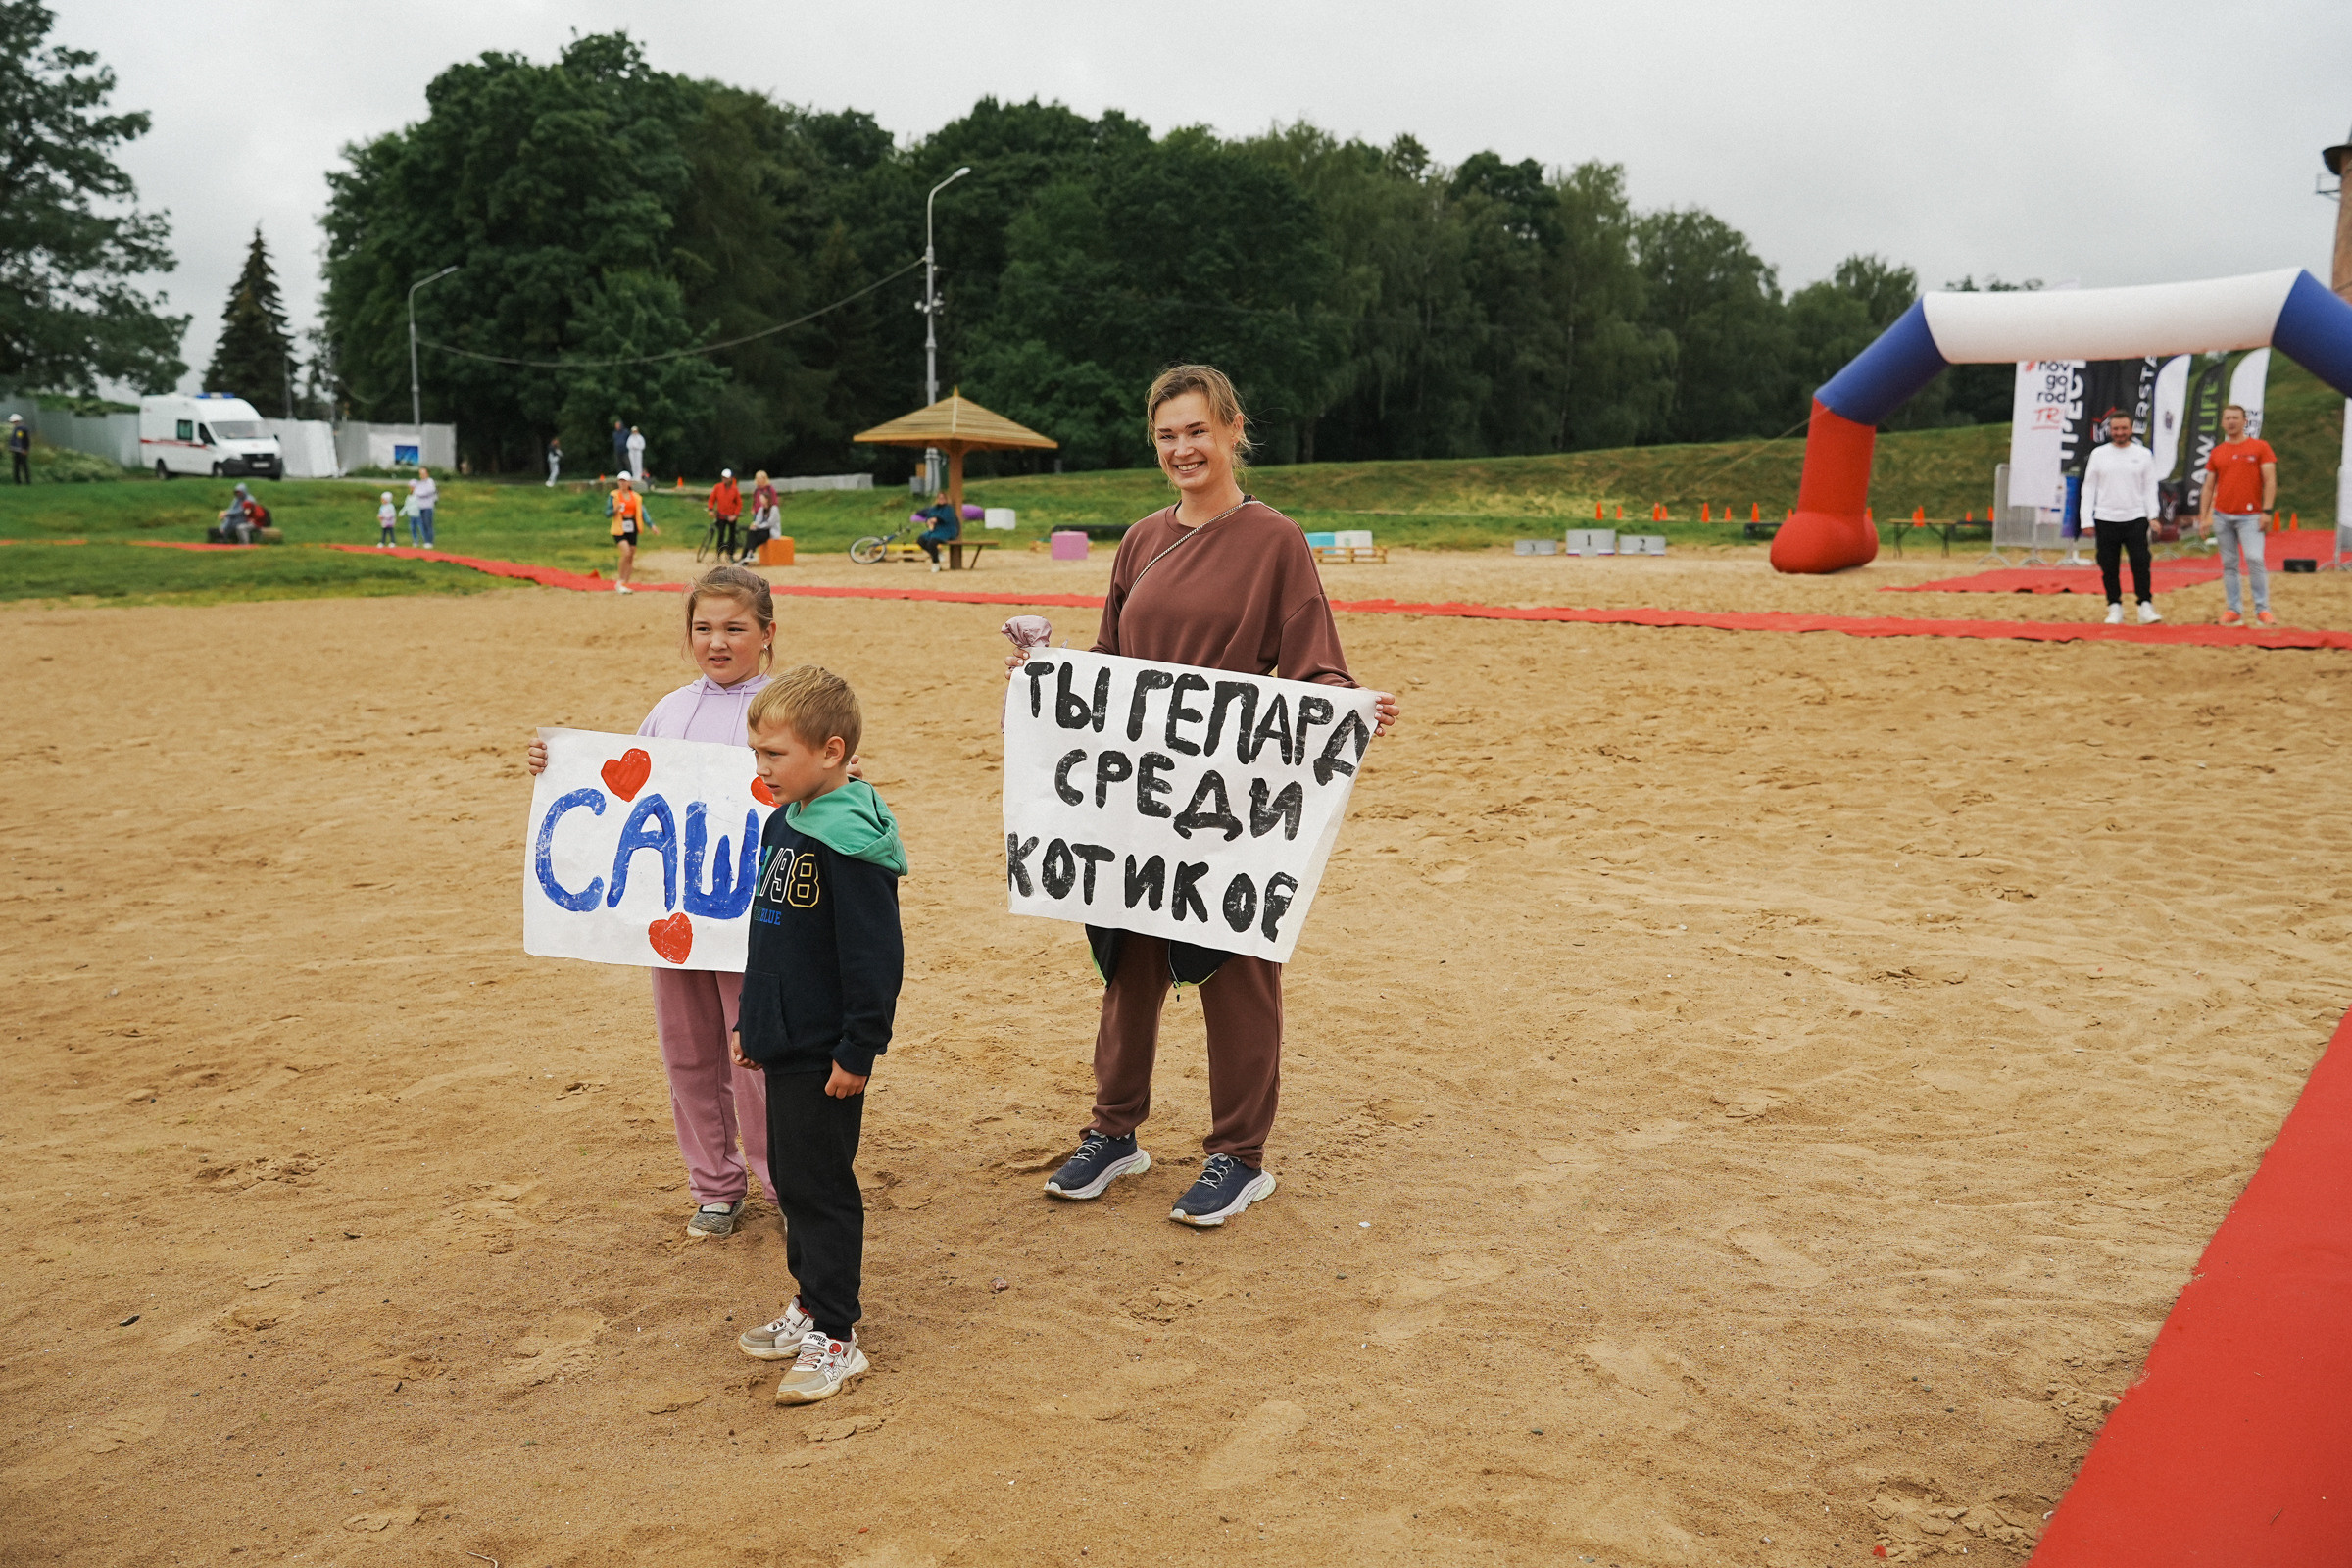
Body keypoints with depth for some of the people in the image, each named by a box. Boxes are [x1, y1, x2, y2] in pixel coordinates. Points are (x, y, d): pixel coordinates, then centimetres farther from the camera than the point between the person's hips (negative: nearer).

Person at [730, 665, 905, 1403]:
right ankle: (812, 1305, 33)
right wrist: (750, 1021, 21)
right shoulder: (782, 824, 8)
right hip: (785, 1042, 9)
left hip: (825, 1053, -9)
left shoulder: (849, 842, -21)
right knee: (792, 1178, 18)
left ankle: (835, 1339, 11)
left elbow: (875, 956, -21)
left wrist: (857, 1050, -19)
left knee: (820, 1184, -1)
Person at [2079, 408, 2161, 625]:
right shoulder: (2099, 455, 7)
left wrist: (2153, 515, -4)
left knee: (2141, 563, -11)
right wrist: (2087, 520, 1)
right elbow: (2089, 488, 8)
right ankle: (2115, 608, 12)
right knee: (2109, 567, 2)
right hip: (2105, 519, 1)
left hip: (2135, 518, -1)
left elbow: (2150, 487, 8)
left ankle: (2146, 607, -8)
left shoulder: (2143, 455, 7)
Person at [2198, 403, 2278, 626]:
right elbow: (2209, 486, 13)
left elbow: (2270, 480, -1)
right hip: (2222, 515, 4)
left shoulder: (2260, 447, 4)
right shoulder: (2216, 453, 12)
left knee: (2254, 558, -16)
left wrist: (2266, 510, -10)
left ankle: (2262, 609, -10)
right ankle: (2234, 610, 8)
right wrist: (2204, 516, 5)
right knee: (2229, 563, 4)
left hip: (2250, 516, -3)